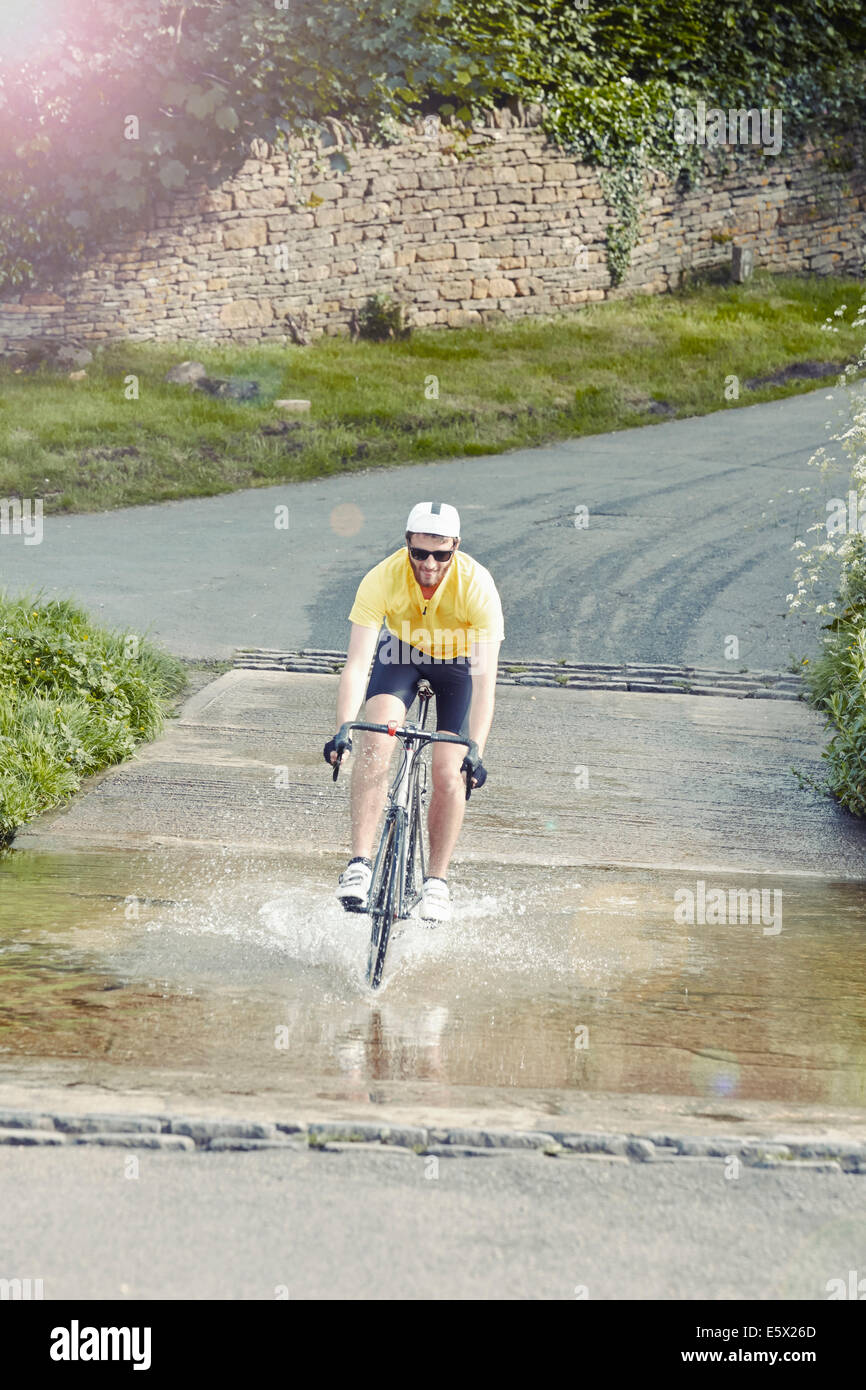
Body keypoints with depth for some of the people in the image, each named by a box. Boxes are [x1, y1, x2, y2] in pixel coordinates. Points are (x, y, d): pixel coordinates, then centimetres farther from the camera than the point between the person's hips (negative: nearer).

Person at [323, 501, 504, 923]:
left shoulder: (476, 585, -34)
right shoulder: (382, 579, -31)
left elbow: (485, 678, -38)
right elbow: (357, 663, -34)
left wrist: (476, 750, -48)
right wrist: (342, 730, -48)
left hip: (460, 659, -1)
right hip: (402, 651, 1)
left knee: (448, 772, -12)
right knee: (374, 746, -24)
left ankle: (436, 880, 7)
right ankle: (359, 863, -21)